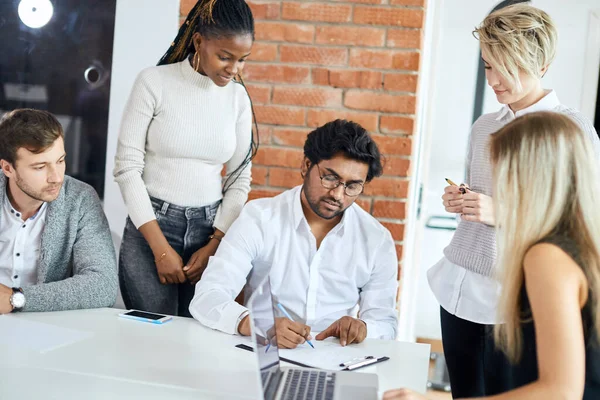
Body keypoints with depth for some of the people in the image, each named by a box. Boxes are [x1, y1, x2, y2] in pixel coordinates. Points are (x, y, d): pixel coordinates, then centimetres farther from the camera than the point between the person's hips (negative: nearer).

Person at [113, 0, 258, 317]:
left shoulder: (237, 96, 4)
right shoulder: (154, 83, -7)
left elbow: (240, 178, 7)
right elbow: (127, 167, -9)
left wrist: (215, 245, -4)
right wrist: (161, 247, -13)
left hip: (210, 229, 3)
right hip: (150, 224, -3)